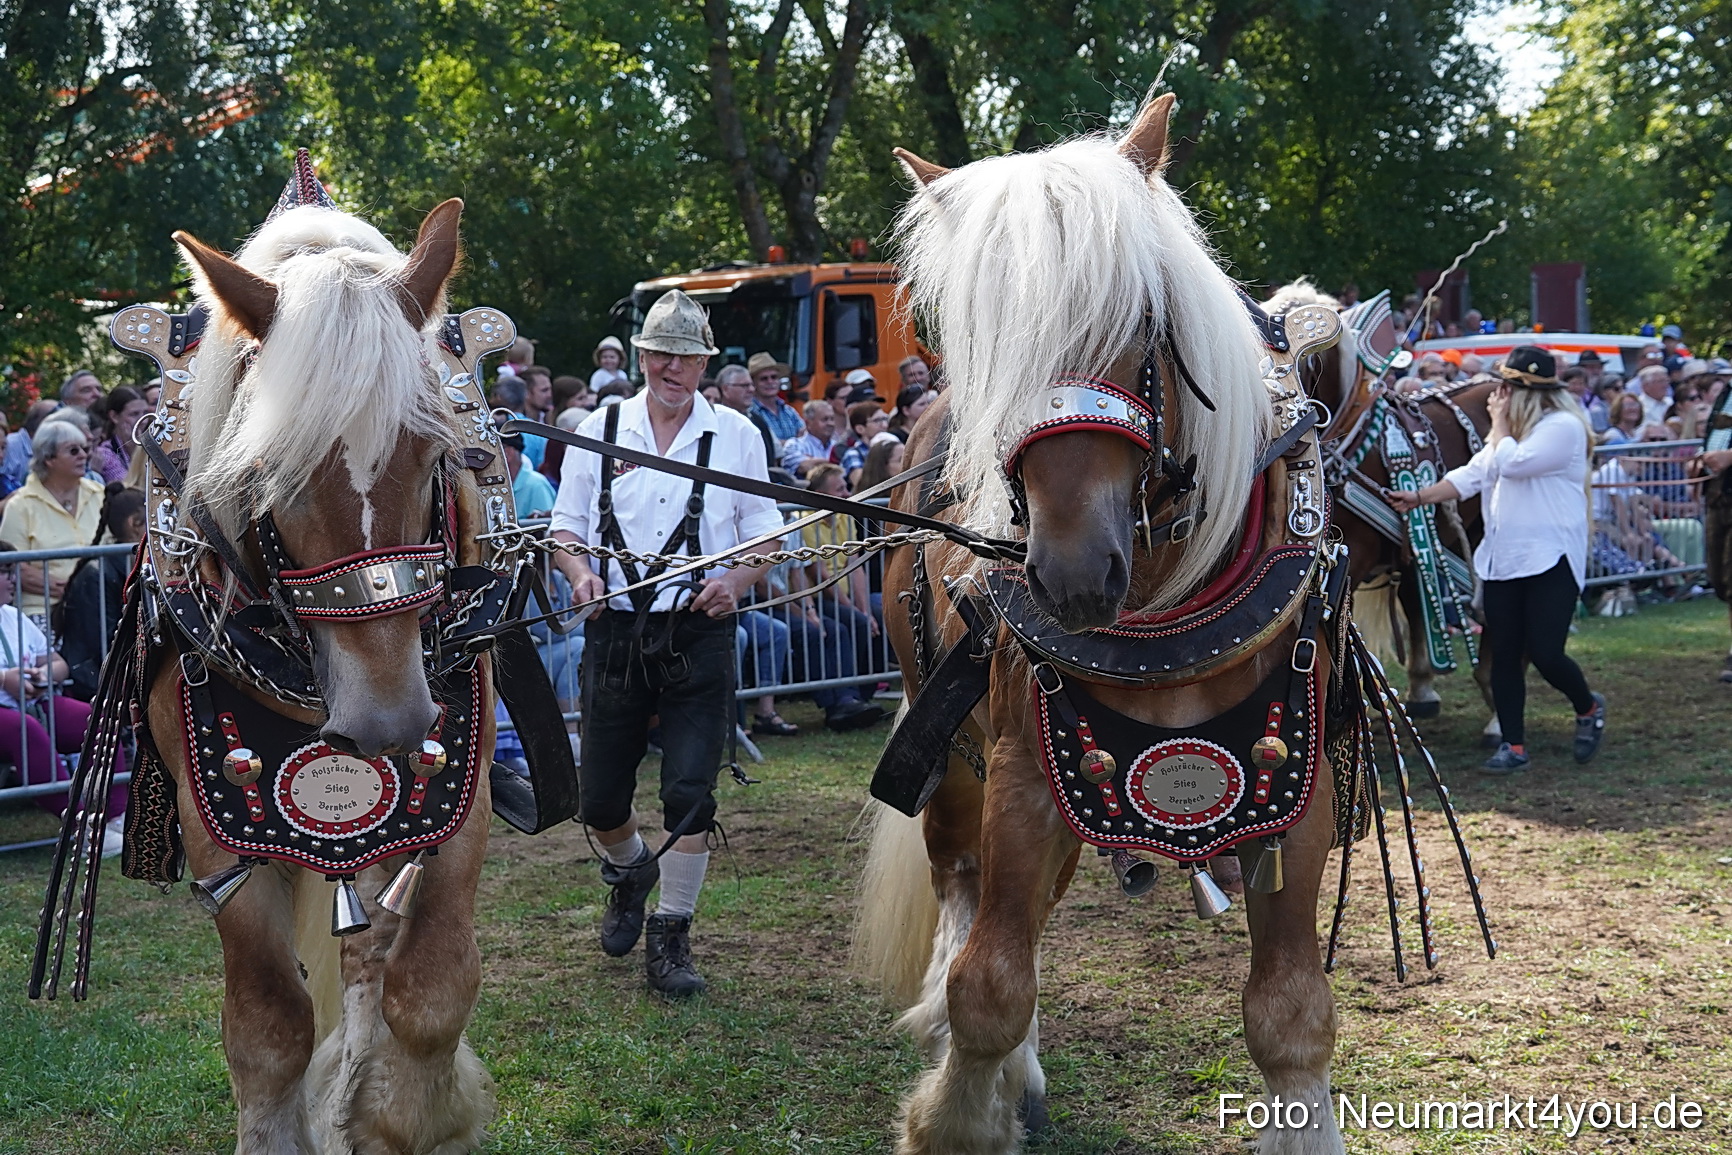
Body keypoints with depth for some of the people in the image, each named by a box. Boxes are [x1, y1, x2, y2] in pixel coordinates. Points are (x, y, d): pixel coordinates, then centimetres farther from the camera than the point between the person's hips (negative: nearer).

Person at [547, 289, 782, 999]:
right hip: (615, 632, 2)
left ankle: (670, 938, 9)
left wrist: (735, 581, -15)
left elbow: (766, 535, 6)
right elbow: (565, 528, 9)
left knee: (689, 792, -7)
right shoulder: (598, 431, 6)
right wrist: (580, 573, -13)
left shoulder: (737, 436, 4)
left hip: (699, 636, -1)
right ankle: (630, 873, 42)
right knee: (600, 798, 8)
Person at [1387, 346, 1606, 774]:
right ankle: (1513, 746, 11)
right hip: (1501, 558, 8)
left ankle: (1589, 708, 22)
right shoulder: (1508, 432, 16)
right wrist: (1420, 497, 3)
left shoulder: (1563, 427, -12)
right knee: (1504, 655, 4)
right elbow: (1471, 475, 12)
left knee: (1545, 654, -9)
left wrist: (1501, 422, -8)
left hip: (1550, 559, -8)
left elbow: (1512, 464, -22)